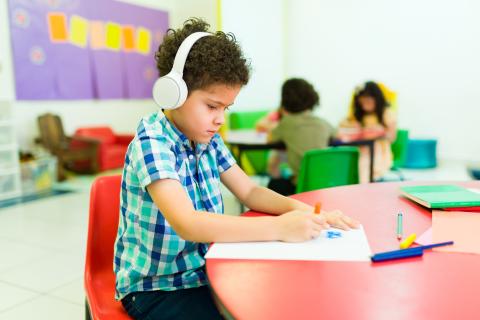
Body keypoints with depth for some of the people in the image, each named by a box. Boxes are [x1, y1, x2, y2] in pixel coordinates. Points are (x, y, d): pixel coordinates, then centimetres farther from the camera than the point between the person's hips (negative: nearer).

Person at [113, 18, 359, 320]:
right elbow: (187, 224, -34)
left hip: (205, 272, 6)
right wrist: (279, 228, -35)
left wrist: (299, 209, -11)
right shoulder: (151, 144, -21)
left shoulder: (209, 140, 1)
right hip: (154, 287, -6)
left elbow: (250, 192, 8)